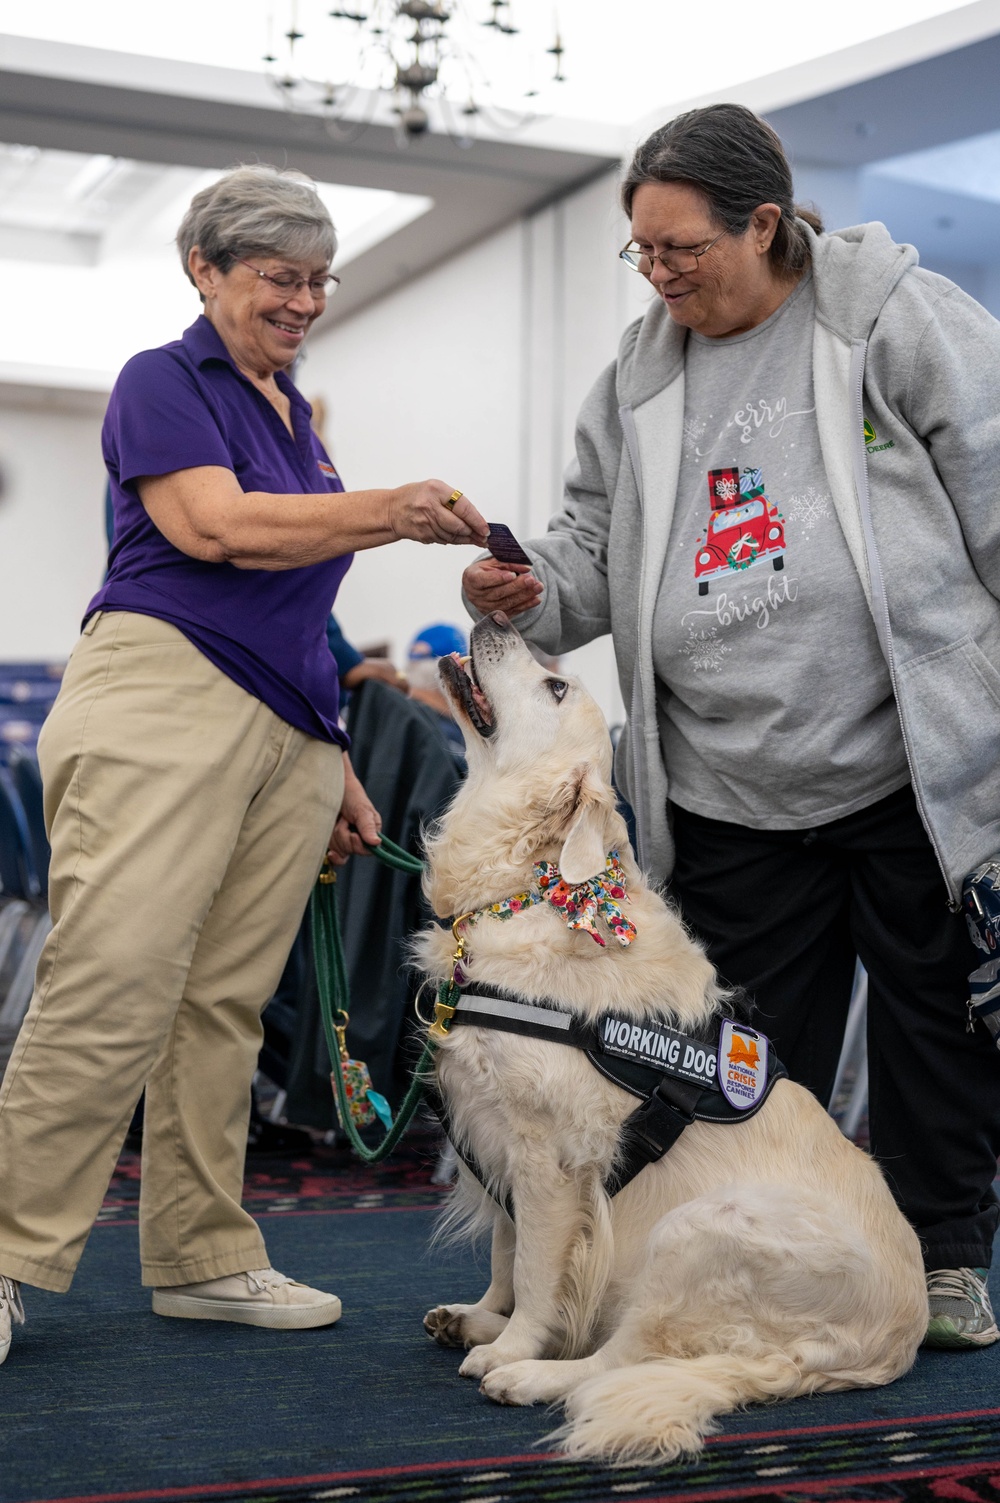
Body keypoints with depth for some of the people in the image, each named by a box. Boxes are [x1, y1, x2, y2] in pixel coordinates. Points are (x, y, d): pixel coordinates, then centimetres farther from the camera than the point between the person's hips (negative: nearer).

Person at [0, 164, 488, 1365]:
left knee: (227, 1002, 5)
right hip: (163, 702, -7)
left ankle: (201, 1256, 11)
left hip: (288, 727, 7)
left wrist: (337, 768, 23)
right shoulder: (162, 381, 3)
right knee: (113, 985, -14)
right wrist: (389, 512, -17)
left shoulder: (293, 415, 25)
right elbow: (214, 527, -14)